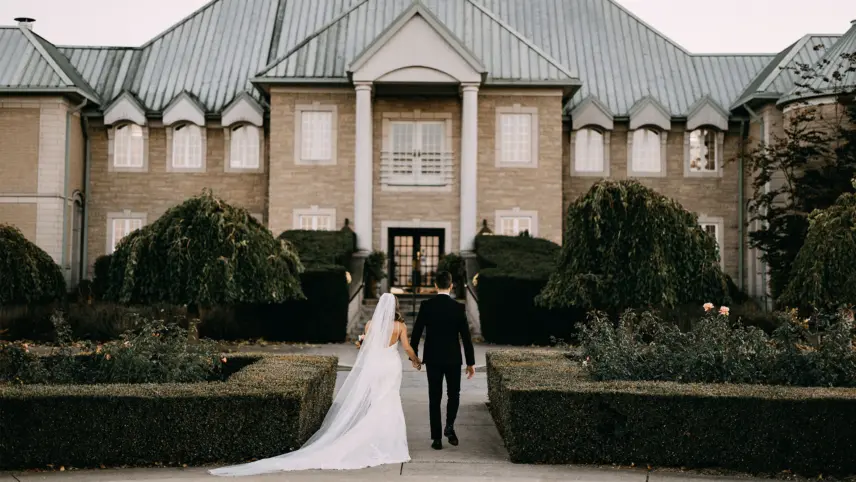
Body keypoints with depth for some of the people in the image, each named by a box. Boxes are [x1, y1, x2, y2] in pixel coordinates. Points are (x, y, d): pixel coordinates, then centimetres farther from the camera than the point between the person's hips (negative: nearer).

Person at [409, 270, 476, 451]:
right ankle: (449, 426, -3)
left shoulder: (426, 305, -5)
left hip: (432, 358, 1)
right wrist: (471, 362, 2)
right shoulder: (458, 307, -7)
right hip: (453, 358, -1)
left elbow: (416, 333, -3)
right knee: (454, 394, 17)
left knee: (435, 398, 6)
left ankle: (437, 438, 4)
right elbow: (466, 336, -6)